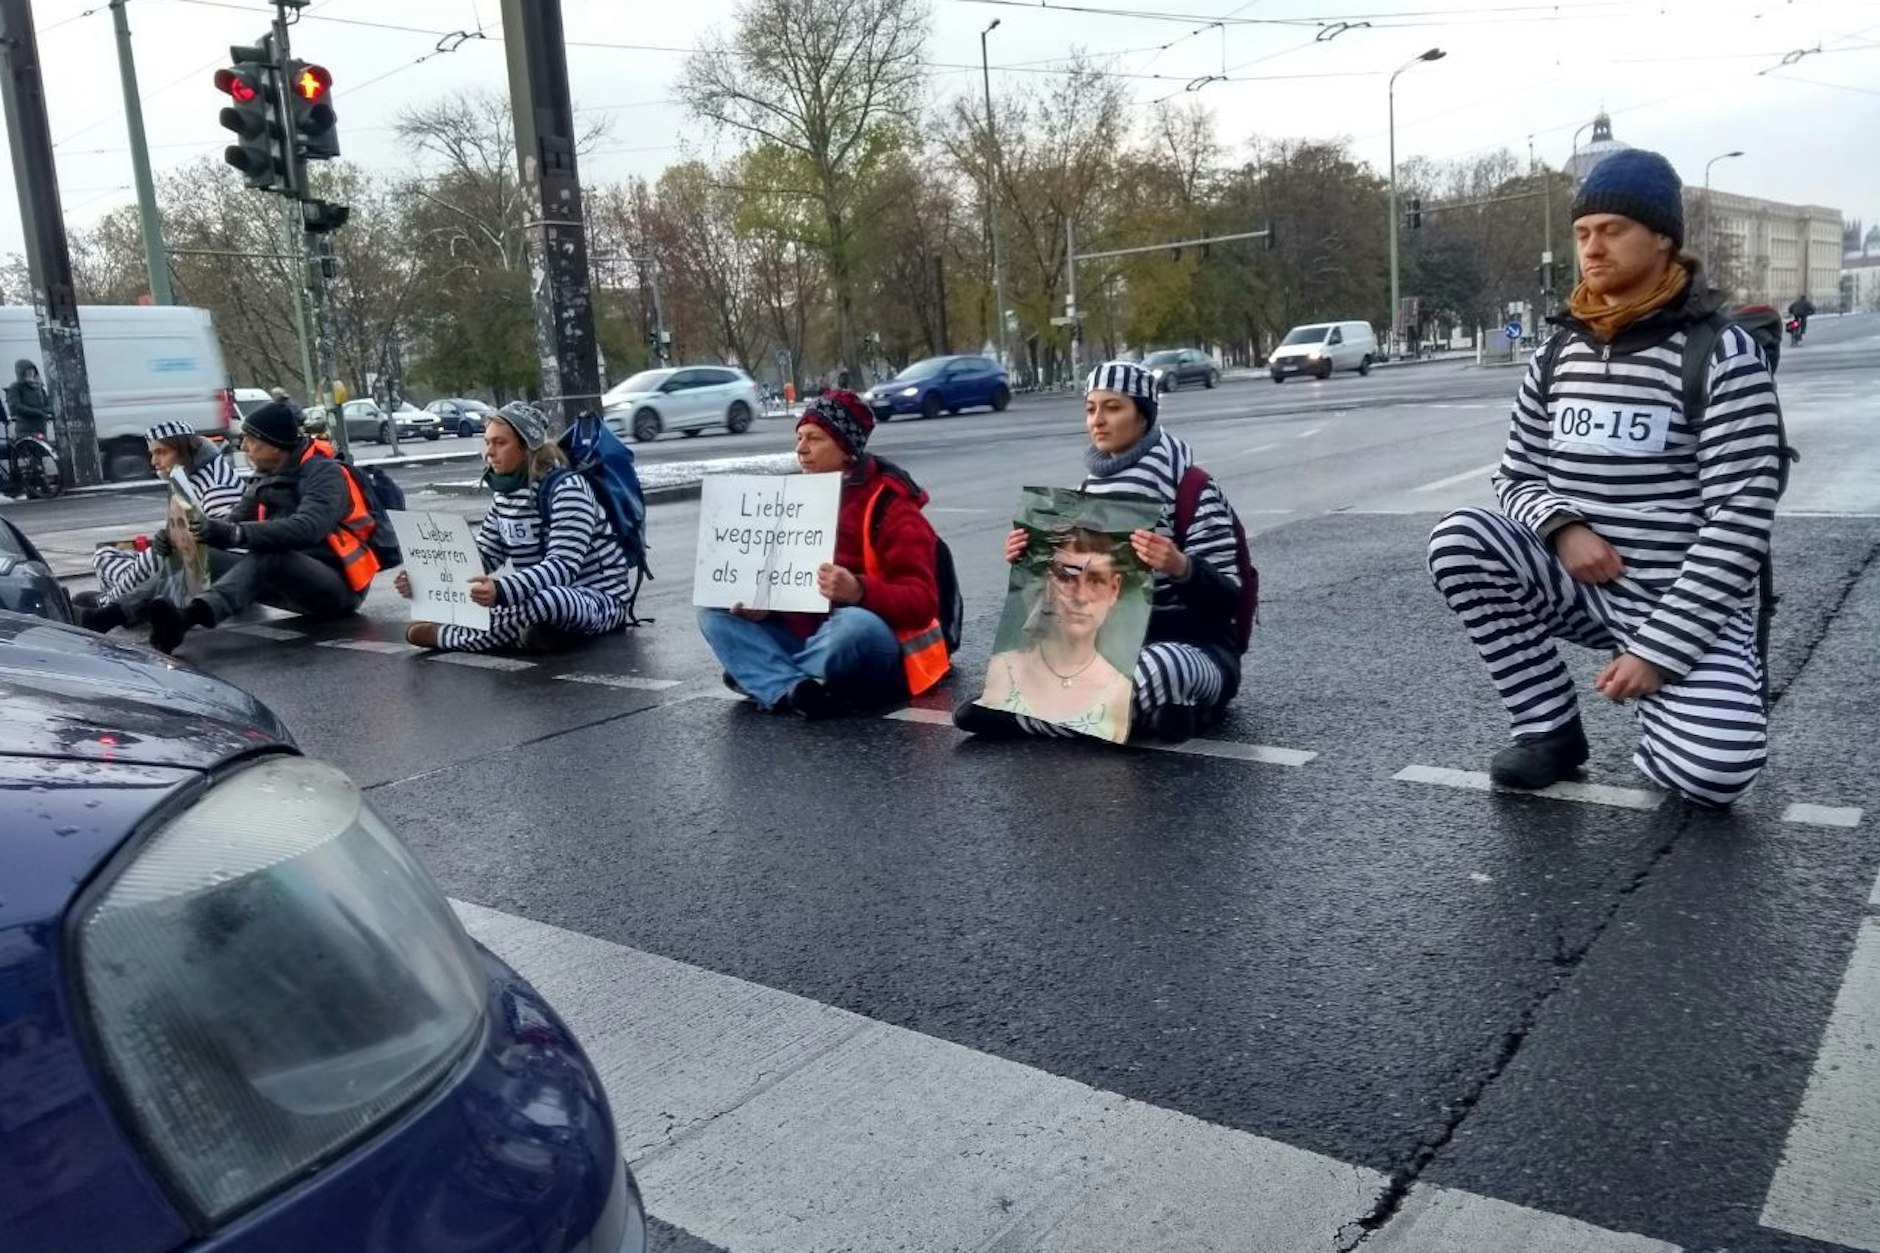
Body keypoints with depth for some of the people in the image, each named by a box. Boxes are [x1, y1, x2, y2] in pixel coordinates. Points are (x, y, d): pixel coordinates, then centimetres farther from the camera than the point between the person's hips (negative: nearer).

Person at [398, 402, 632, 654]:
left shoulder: (567, 487, -18)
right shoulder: (505, 494, 7)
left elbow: (564, 566, -29)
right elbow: (482, 556, 9)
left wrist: (502, 591, -45)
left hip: (599, 600, -8)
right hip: (544, 595, 8)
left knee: (545, 600, -39)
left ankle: (445, 636, -23)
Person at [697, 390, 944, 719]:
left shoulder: (891, 506, -10)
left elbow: (921, 602, -17)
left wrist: (859, 591, -36)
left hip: (878, 652, -7)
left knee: (853, 625, -40)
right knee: (714, 612, -7)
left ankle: (762, 676, -14)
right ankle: (792, 690, -30)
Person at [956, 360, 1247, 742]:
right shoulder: (1093, 486, 7)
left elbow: (1227, 598, -14)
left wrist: (1182, 568, -35)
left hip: (1195, 651, -5)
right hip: (1118, 645, 6)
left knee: (1154, 666, -40)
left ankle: (1015, 716, -25)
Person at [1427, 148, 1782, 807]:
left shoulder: (1723, 354, -11)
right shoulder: (1559, 357, 5)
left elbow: (1741, 519, -16)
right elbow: (1516, 477, 9)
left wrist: (1657, 650, -21)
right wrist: (1562, 527, -17)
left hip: (1687, 606, -4)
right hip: (1582, 584, 5)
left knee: (1712, 771, -28)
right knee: (1458, 541, -23)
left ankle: (1668, 701, 11)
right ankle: (1551, 729, -7)